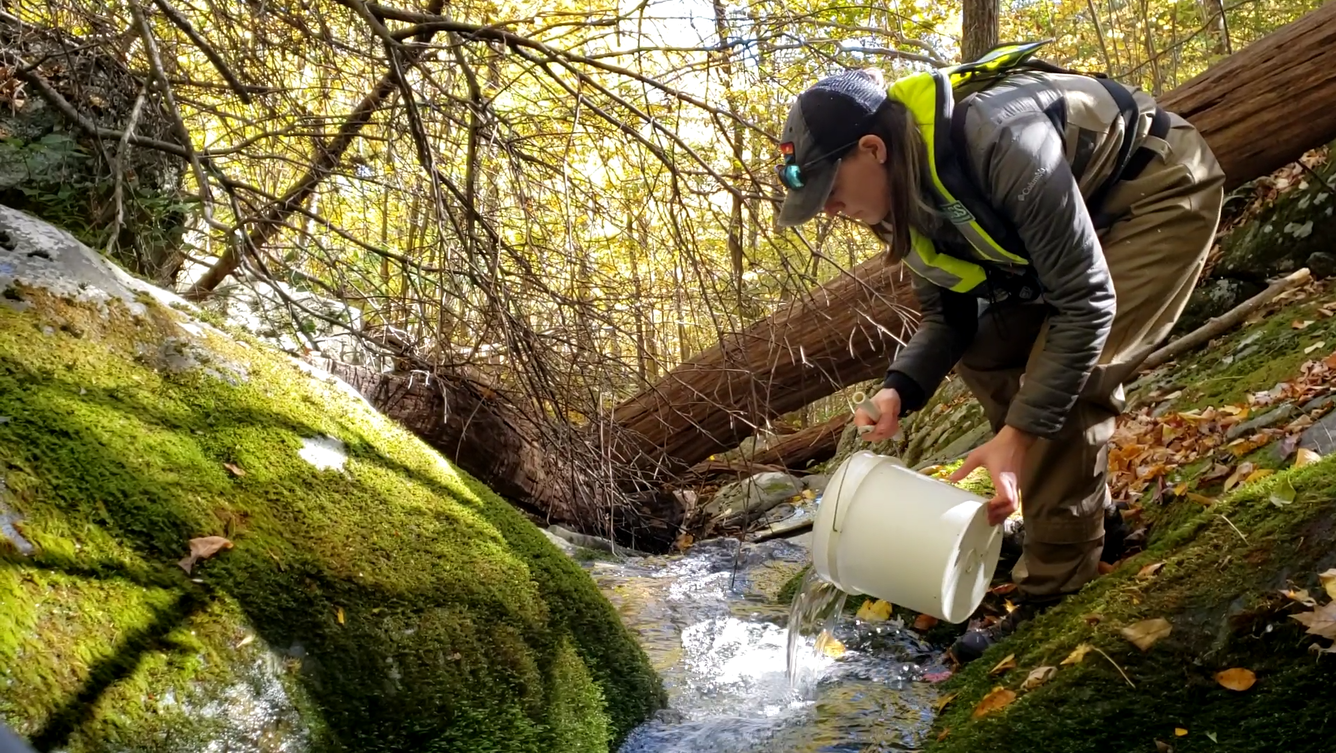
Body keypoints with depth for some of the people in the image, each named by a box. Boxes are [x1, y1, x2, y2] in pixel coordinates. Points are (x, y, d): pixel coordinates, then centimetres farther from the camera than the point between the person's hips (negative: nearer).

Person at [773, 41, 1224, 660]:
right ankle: (1086, 515, 16)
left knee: (1067, 381, -22)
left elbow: (1085, 301, -35)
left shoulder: (998, 137, -37)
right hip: (1082, 213, 9)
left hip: (1162, 191, -8)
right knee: (985, 355, 2)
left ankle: (1052, 601, -14)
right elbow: (948, 315, -2)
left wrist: (1019, 432, -36)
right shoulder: (905, 195, -10)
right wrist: (901, 389, -22)